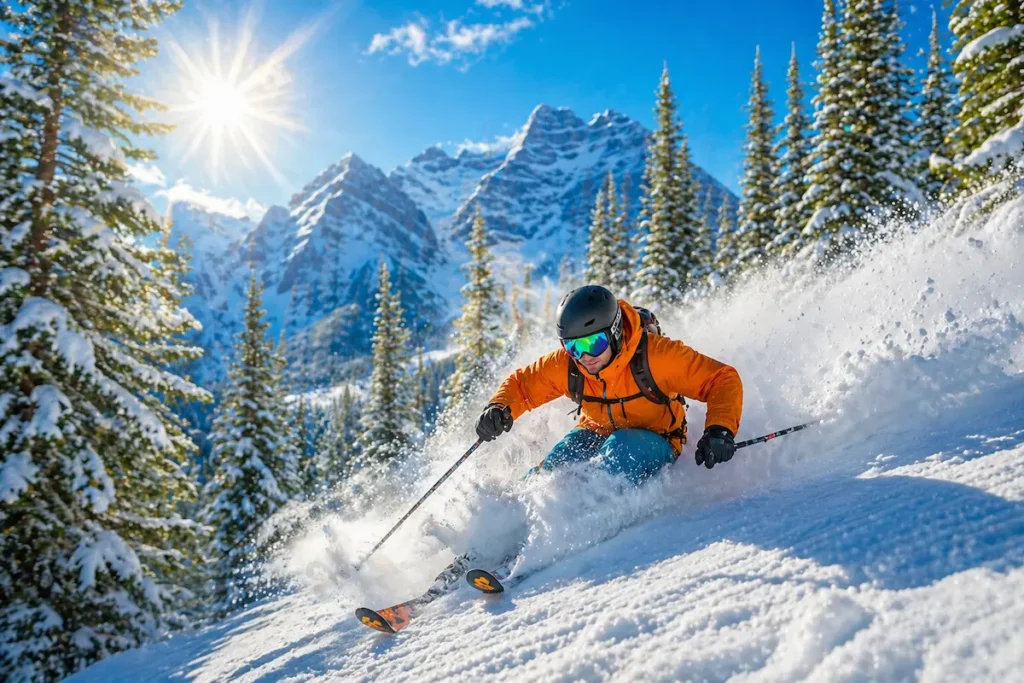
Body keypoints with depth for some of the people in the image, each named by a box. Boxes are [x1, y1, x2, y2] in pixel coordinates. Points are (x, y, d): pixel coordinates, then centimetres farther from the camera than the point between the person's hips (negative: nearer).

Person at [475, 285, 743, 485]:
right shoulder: (564, 365, -18)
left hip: (654, 442, -3)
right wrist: (499, 408, -24)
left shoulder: (654, 355, -30)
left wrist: (719, 430, -42)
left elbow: (723, 379, -26)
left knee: (621, 446, -35)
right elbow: (521, 384, -2)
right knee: (562, 455, -26)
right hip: (596, 434, 3)